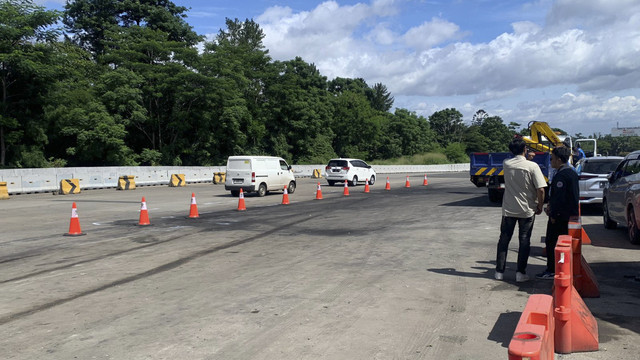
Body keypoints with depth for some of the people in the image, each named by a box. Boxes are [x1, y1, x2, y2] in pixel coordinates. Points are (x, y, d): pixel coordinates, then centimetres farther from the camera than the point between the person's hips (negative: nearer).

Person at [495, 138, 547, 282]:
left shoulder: (506, 164, -2)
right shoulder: (532, 166, -13)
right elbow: (540, 189, -14)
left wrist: (527, 157, 33)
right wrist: (540, 206, -1)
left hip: (508, 209, 3)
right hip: (527, 210, -2)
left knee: (504, 239, 10)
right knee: (524, 241, 7)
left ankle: (499, 271, 13)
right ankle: (521, 273, 9)